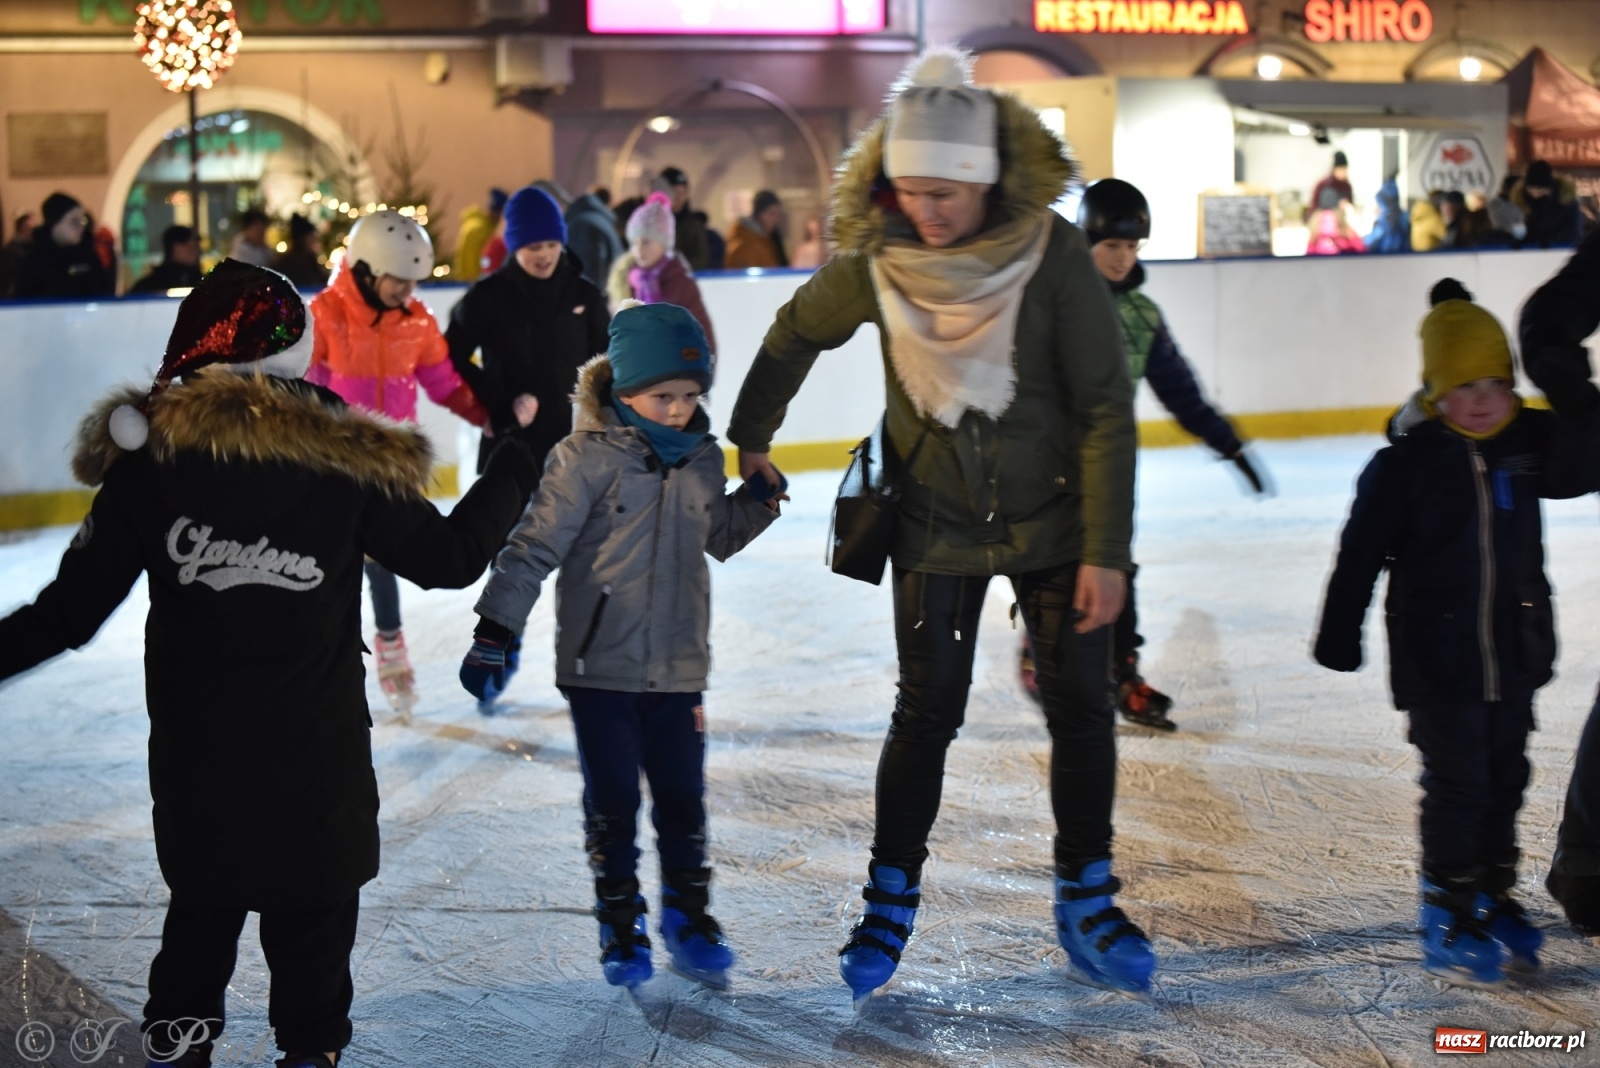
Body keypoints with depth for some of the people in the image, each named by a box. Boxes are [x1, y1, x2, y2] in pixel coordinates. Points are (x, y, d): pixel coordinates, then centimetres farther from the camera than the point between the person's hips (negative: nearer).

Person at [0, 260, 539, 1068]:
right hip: (319, 759, -2)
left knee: (200, 916, 22)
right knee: (312, 921, 16)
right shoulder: (346, 464, -13)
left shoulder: (147, 461, -10)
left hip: (192, 755, 2)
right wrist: (519, 462, 13)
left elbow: (68, 614, -9)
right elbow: (451, 556, -2)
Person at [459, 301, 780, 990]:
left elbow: (718, 538, 22)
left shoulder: (702, 459, 6)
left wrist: (759, 500, 4)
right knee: (613, 799, 6)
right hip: (600, 663, -4)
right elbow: (535, 544, -11)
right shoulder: (587, 459, -11)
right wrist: (495, 631, -15)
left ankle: (688, 916, 25)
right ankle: (619, 922, 21)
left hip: (677, 666, 4)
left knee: (682, 796, 9)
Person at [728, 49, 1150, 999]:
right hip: (935, 524, 1)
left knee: (1082, 706, 3)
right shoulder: (876, 263, -14)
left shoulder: (1053, 254, -20)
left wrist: (1107, 551, -18)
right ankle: (891, 904, 19)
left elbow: (1106, 410, -16)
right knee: (928, 711, 3)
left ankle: (1087, 903, 20)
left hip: (1051, 521, 0)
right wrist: (748, 444, 16)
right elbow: (794, 337, 7)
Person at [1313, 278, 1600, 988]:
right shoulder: (1406, 462, -11)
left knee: (1506, 780, 15)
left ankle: (1495, 899, 30)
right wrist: (1340, 636, -8)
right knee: (1457, 785, -1)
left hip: (1514, 653, 5)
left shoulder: (1528, 440, 2)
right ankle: (1448, 914, 11)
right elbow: (1361, 555, -9)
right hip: (1438, 657, -5)